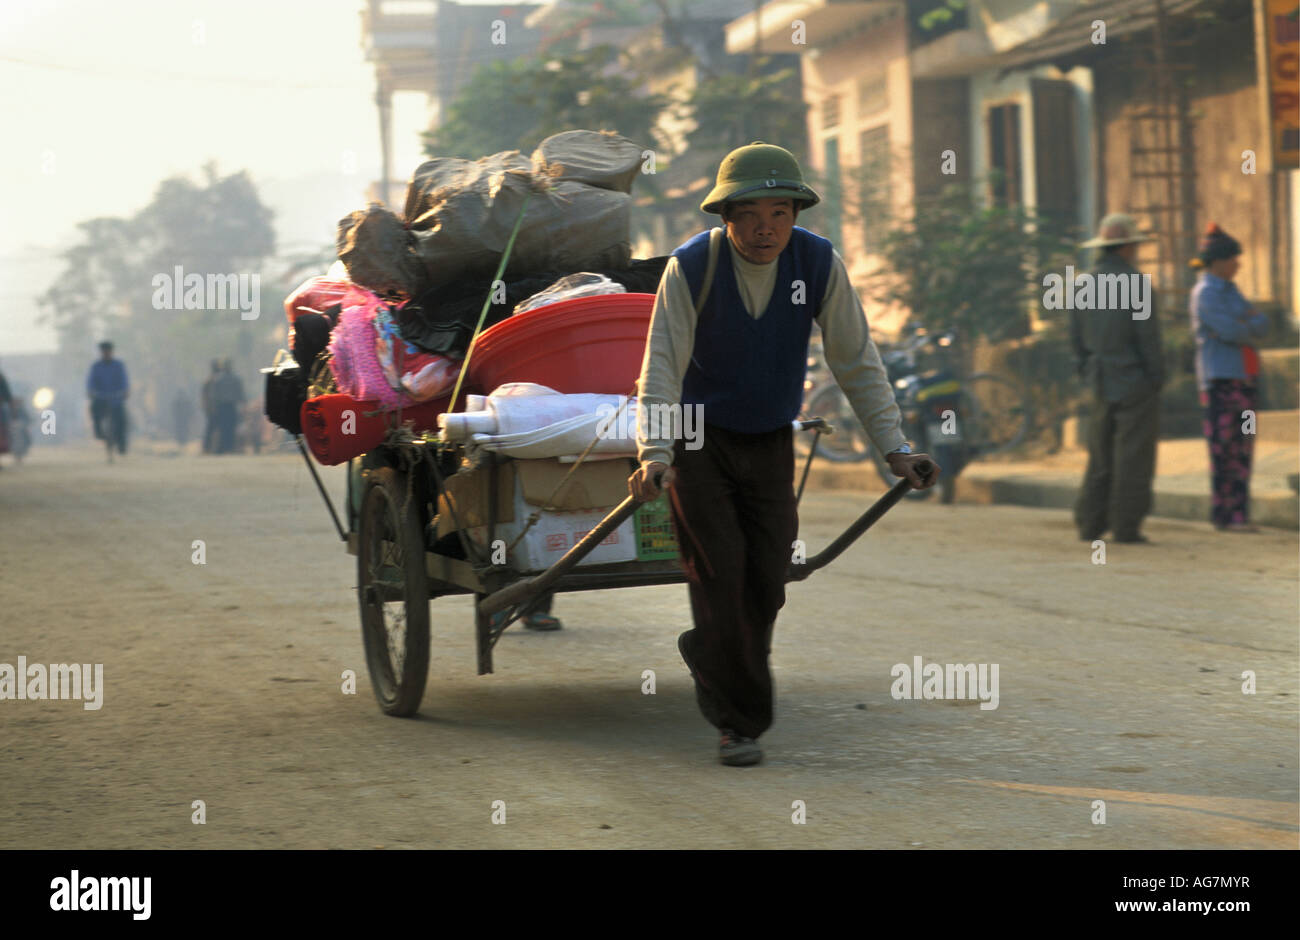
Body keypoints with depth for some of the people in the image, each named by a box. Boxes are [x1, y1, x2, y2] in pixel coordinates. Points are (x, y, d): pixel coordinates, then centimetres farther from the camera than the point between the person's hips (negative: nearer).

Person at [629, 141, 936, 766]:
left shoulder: (820, 264, -11)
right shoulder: (689, 269, -18)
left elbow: (856, 362, -5)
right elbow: (661, 368, -20)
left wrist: (894, 446, -9)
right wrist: (654, 453, -34)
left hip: (770, 442, 3)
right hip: (698, 439, -3)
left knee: (766, 582, 1)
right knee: (720, 572, -11)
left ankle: (706, 655, 31)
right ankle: (738, 722, -1)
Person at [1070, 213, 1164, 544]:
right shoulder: (1136, 284, -12)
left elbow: (1076, 336, 11)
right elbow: (1147, 335, -13)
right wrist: (1157, 377, -4)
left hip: (1101, 384, 6)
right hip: (1135, 382, -6)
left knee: (1100, 457, 12)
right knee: (1133, 458, -2)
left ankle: (1089, 523, 10)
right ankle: (1126, 527, -3)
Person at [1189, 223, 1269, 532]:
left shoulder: (1229, 291, 18)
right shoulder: (1206, 292, -9)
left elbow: (1262, 324, 10)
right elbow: (1230, 332, -20)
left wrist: (1247, 324, -10)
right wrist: (1252, 328, 0)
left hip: (1242, 379, 9)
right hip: (1220, 379, -9)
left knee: (1242, 451, 6)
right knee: (1224, 451, -9)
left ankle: (1238, 515, 8)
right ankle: (1224, 515, -7)